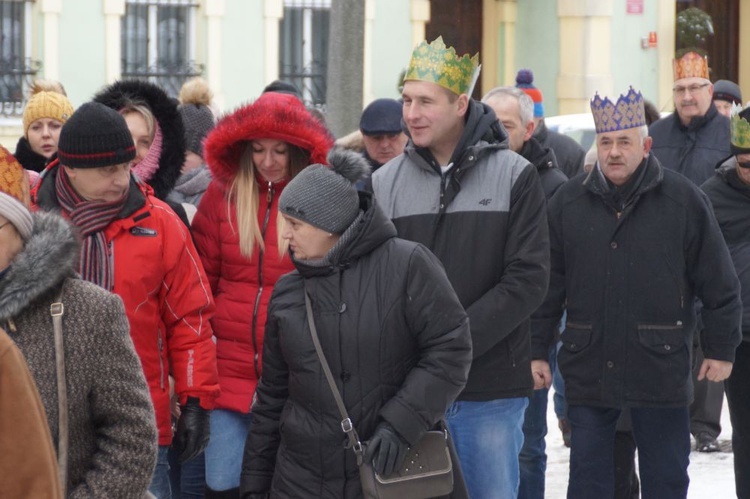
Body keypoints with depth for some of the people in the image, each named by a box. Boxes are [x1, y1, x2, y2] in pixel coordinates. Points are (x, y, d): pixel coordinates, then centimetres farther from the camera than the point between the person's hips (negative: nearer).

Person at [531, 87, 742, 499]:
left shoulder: (684, 200, -3)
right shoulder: (568, 202, 3)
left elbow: (719, 285, 1)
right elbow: (548, 285, 6)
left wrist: (720, 350, 1)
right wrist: (538, 352, 3)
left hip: (661, 370, -2)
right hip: (588, 369, 2)